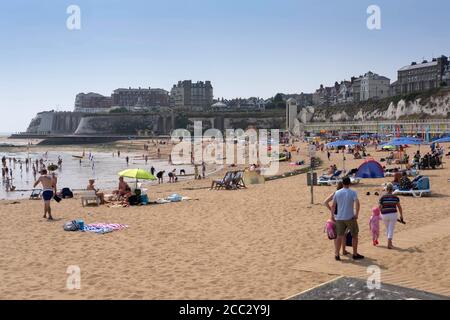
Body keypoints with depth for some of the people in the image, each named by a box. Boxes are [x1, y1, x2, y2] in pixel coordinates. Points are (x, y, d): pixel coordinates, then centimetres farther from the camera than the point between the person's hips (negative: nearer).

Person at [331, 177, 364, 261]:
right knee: (354, 235, 11)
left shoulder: (337, 193, 3)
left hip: (339, 218, 3)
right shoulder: (353, 192, -6)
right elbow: (357, 203, -20)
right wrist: (356, 214, -12)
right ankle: (355, 254, 15)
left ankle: (336, 254, 8)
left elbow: (333, 205, 5)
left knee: (340, 236, 10)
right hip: (350, 217, -3)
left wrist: (332, 215, 16)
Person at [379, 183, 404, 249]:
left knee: (388, 229, 21)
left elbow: (379, 207, -7)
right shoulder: (395, 197, -2)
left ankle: (390, 243, 29)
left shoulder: (382, 197, -6)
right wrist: (401, 216, 14)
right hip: (393, 215, -1)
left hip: (385, 215, 1)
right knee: (391, 230, 3)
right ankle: (389, 244, -7)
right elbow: (399, 207, 2)